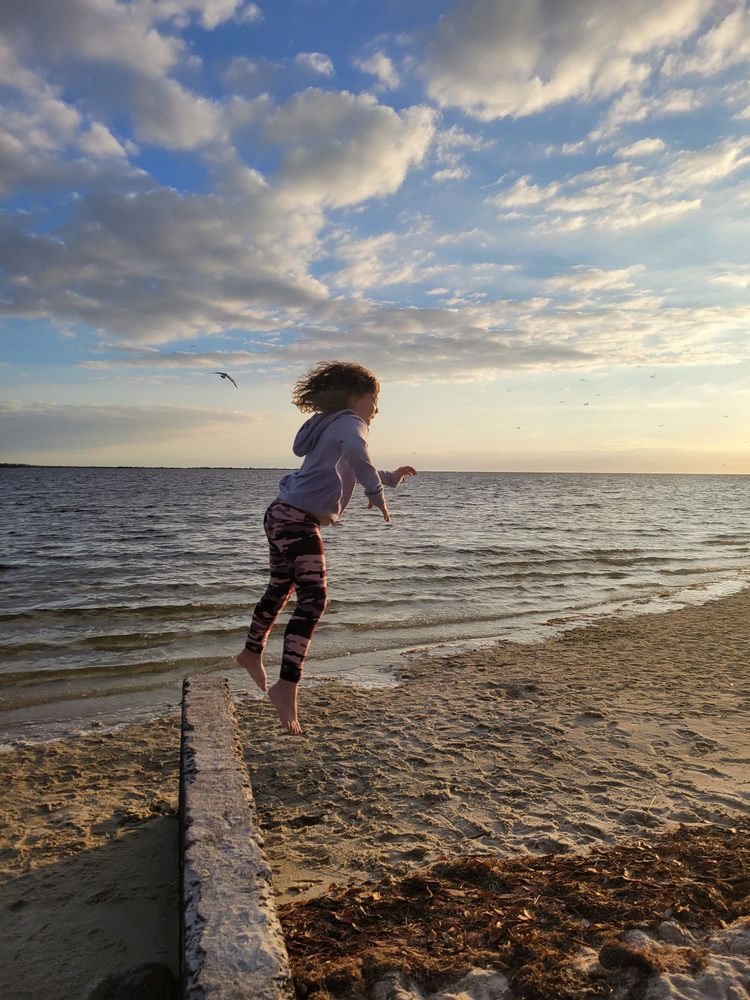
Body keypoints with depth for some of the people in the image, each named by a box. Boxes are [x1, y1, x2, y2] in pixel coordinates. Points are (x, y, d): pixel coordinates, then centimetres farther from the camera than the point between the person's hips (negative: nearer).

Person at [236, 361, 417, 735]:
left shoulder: (331, 426, 22)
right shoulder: (350, 423, -8)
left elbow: (348, 469, 36)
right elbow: (356, 453, -33)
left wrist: (391, 476, 34)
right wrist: (377, 493, -26)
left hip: (284, 515, 10)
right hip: (297, 519, -10)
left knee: (281, 589, 24)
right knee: (313, 599, -15)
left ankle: (252, 652, 43)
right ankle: (287, 686, -19)